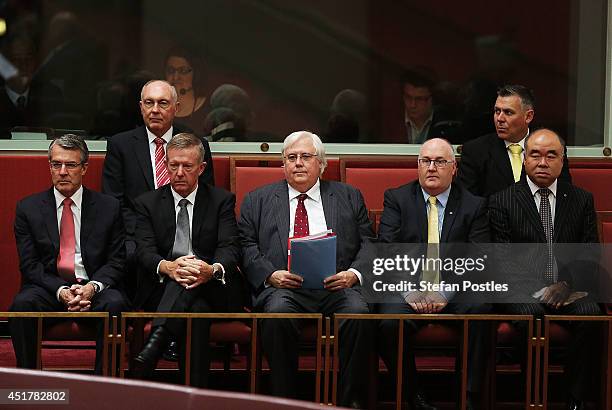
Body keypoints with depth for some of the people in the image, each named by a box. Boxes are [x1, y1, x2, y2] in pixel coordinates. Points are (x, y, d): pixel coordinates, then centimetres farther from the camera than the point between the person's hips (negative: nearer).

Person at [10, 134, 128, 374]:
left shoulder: (109, 207, 9)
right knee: (22, 303, -32)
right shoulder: (28, 208, 9)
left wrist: (93, 287, -16)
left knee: (114, 303, -33)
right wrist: (61, 291, -16)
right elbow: (29, 264, 2)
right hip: (48, 288, 0)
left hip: (94, 288, 0)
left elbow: (117, 262, 5)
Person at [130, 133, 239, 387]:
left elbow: (230, 248, -2)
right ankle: (194, 393, -48)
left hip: (209, 290, 0)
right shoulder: (148, 203, 14)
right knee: (195, 311, -36)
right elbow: (145, 251, -1)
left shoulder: (221, 201, 12)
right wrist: (167, 267, -28)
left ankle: (155, 341, -54)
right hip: (161, 290, 0)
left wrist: (213, 270, -30)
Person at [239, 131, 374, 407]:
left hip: (337, 285, 1)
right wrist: (270, 275, -10)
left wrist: (354, 273, -8)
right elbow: (246, 246, 9)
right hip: (283, 287, -1)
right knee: (278, 312, -36)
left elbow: (368, 244, 13)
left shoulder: (349, 197, 22)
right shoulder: (258, 201, 20)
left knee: (358, 312, -32)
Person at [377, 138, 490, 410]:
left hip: (454, 290, 0)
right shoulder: (396, 199, 9)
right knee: (391, 323, -32)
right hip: (406, 286, 0)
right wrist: (411, 291, -16)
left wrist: (446, 293, -16)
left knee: (479, 309, -32)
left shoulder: (474, 206, 9)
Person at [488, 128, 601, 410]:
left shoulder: (582, 200, 15)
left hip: (570, 288, 2)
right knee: (529, 313, -35)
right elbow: (504, 260, 1)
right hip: (523, 291, -2)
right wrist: (536, 290, -15)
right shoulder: (502, 202, 9)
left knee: (590, 313, -30)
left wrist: (565, 284, -12)